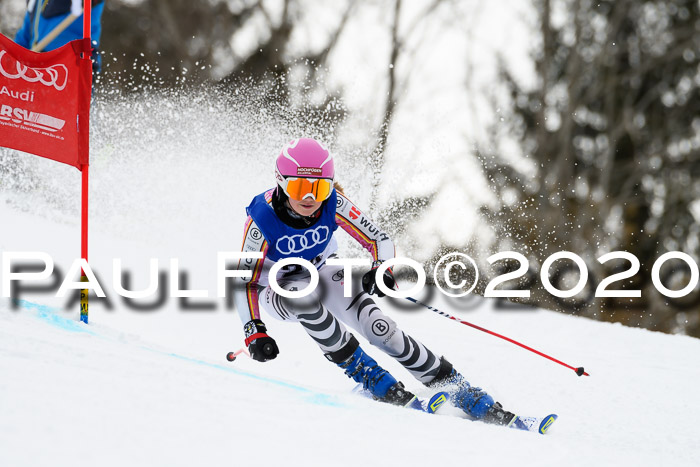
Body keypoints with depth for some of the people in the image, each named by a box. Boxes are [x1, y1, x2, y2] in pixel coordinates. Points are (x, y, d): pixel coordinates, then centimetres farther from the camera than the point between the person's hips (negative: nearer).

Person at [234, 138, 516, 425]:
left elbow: (379, 239, -18)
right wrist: (254, 332, -37)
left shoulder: (333, 204, -25)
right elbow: (245, 281, -25)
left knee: (377, 326, -20)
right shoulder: (262, 219, -31)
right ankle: (363, 372, -20)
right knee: (302, 294, -38)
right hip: (276, 289, -1)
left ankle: (458, 390, -12)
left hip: (322, 272, 2)